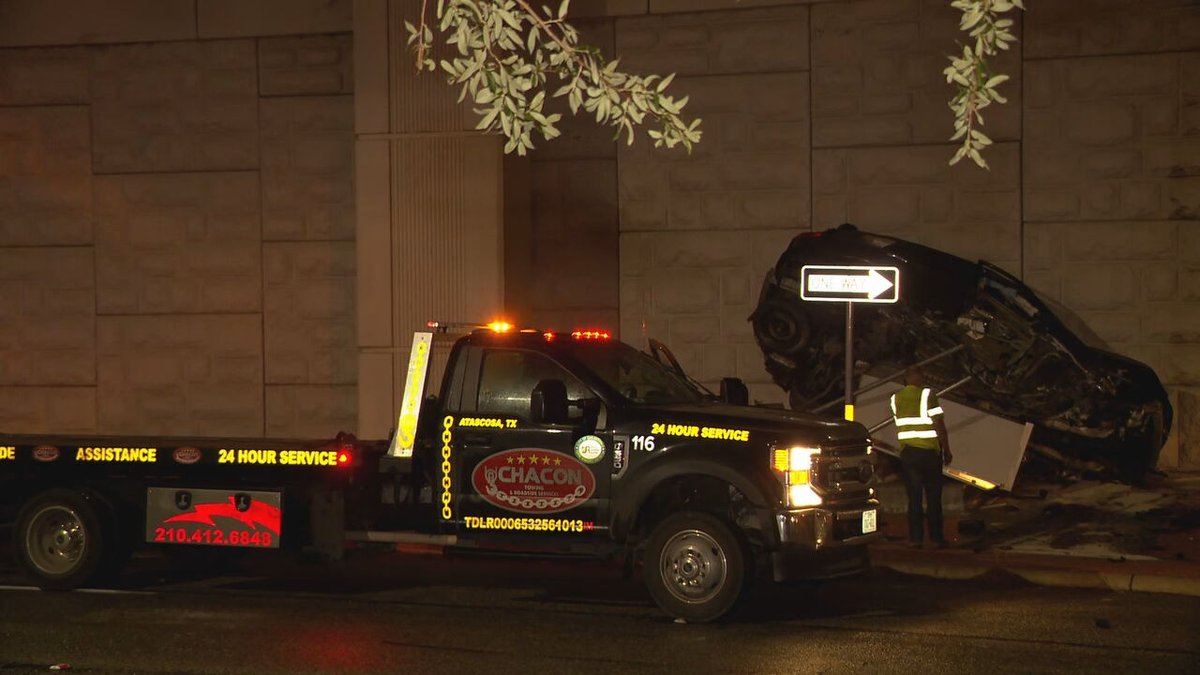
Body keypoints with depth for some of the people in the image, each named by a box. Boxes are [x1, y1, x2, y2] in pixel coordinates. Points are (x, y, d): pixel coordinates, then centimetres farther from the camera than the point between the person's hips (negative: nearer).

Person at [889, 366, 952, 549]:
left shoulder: (895, 398, 5)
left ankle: (915, 538, 2)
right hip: (929, 450, -3)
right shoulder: (927, 394, -9)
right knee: (933, 497, 5)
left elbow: (899, 423, 10)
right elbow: (939, 424, -11)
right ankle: (936, 538, 8)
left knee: (913, 497, 5)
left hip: (907, 452, 3)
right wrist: (947, 450, -4)